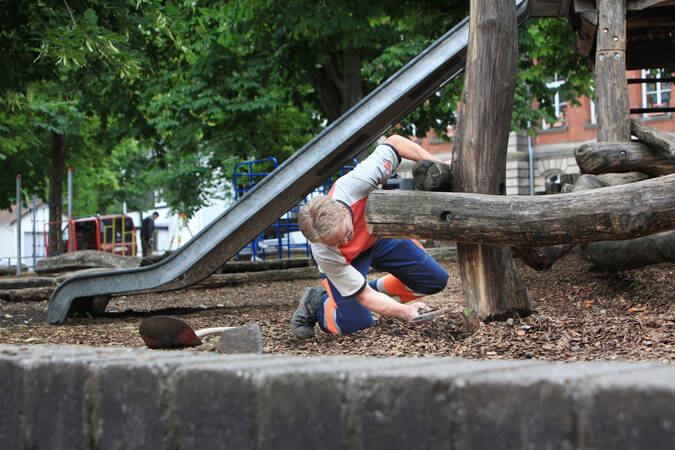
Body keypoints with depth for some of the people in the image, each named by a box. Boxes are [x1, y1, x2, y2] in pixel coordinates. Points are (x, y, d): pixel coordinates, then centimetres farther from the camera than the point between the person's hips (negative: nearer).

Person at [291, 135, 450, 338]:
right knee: (356, 325, -17)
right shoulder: (324, 254, -42)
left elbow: (394, 143, -28)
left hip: (378, 234, 3)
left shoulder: (350, 186, -43)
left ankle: (378, 288, 20)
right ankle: (316, 303, 14)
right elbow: (364, 295, -32)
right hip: (350, 259, -3)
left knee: (436, 279, -2)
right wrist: (404, 312, -45)